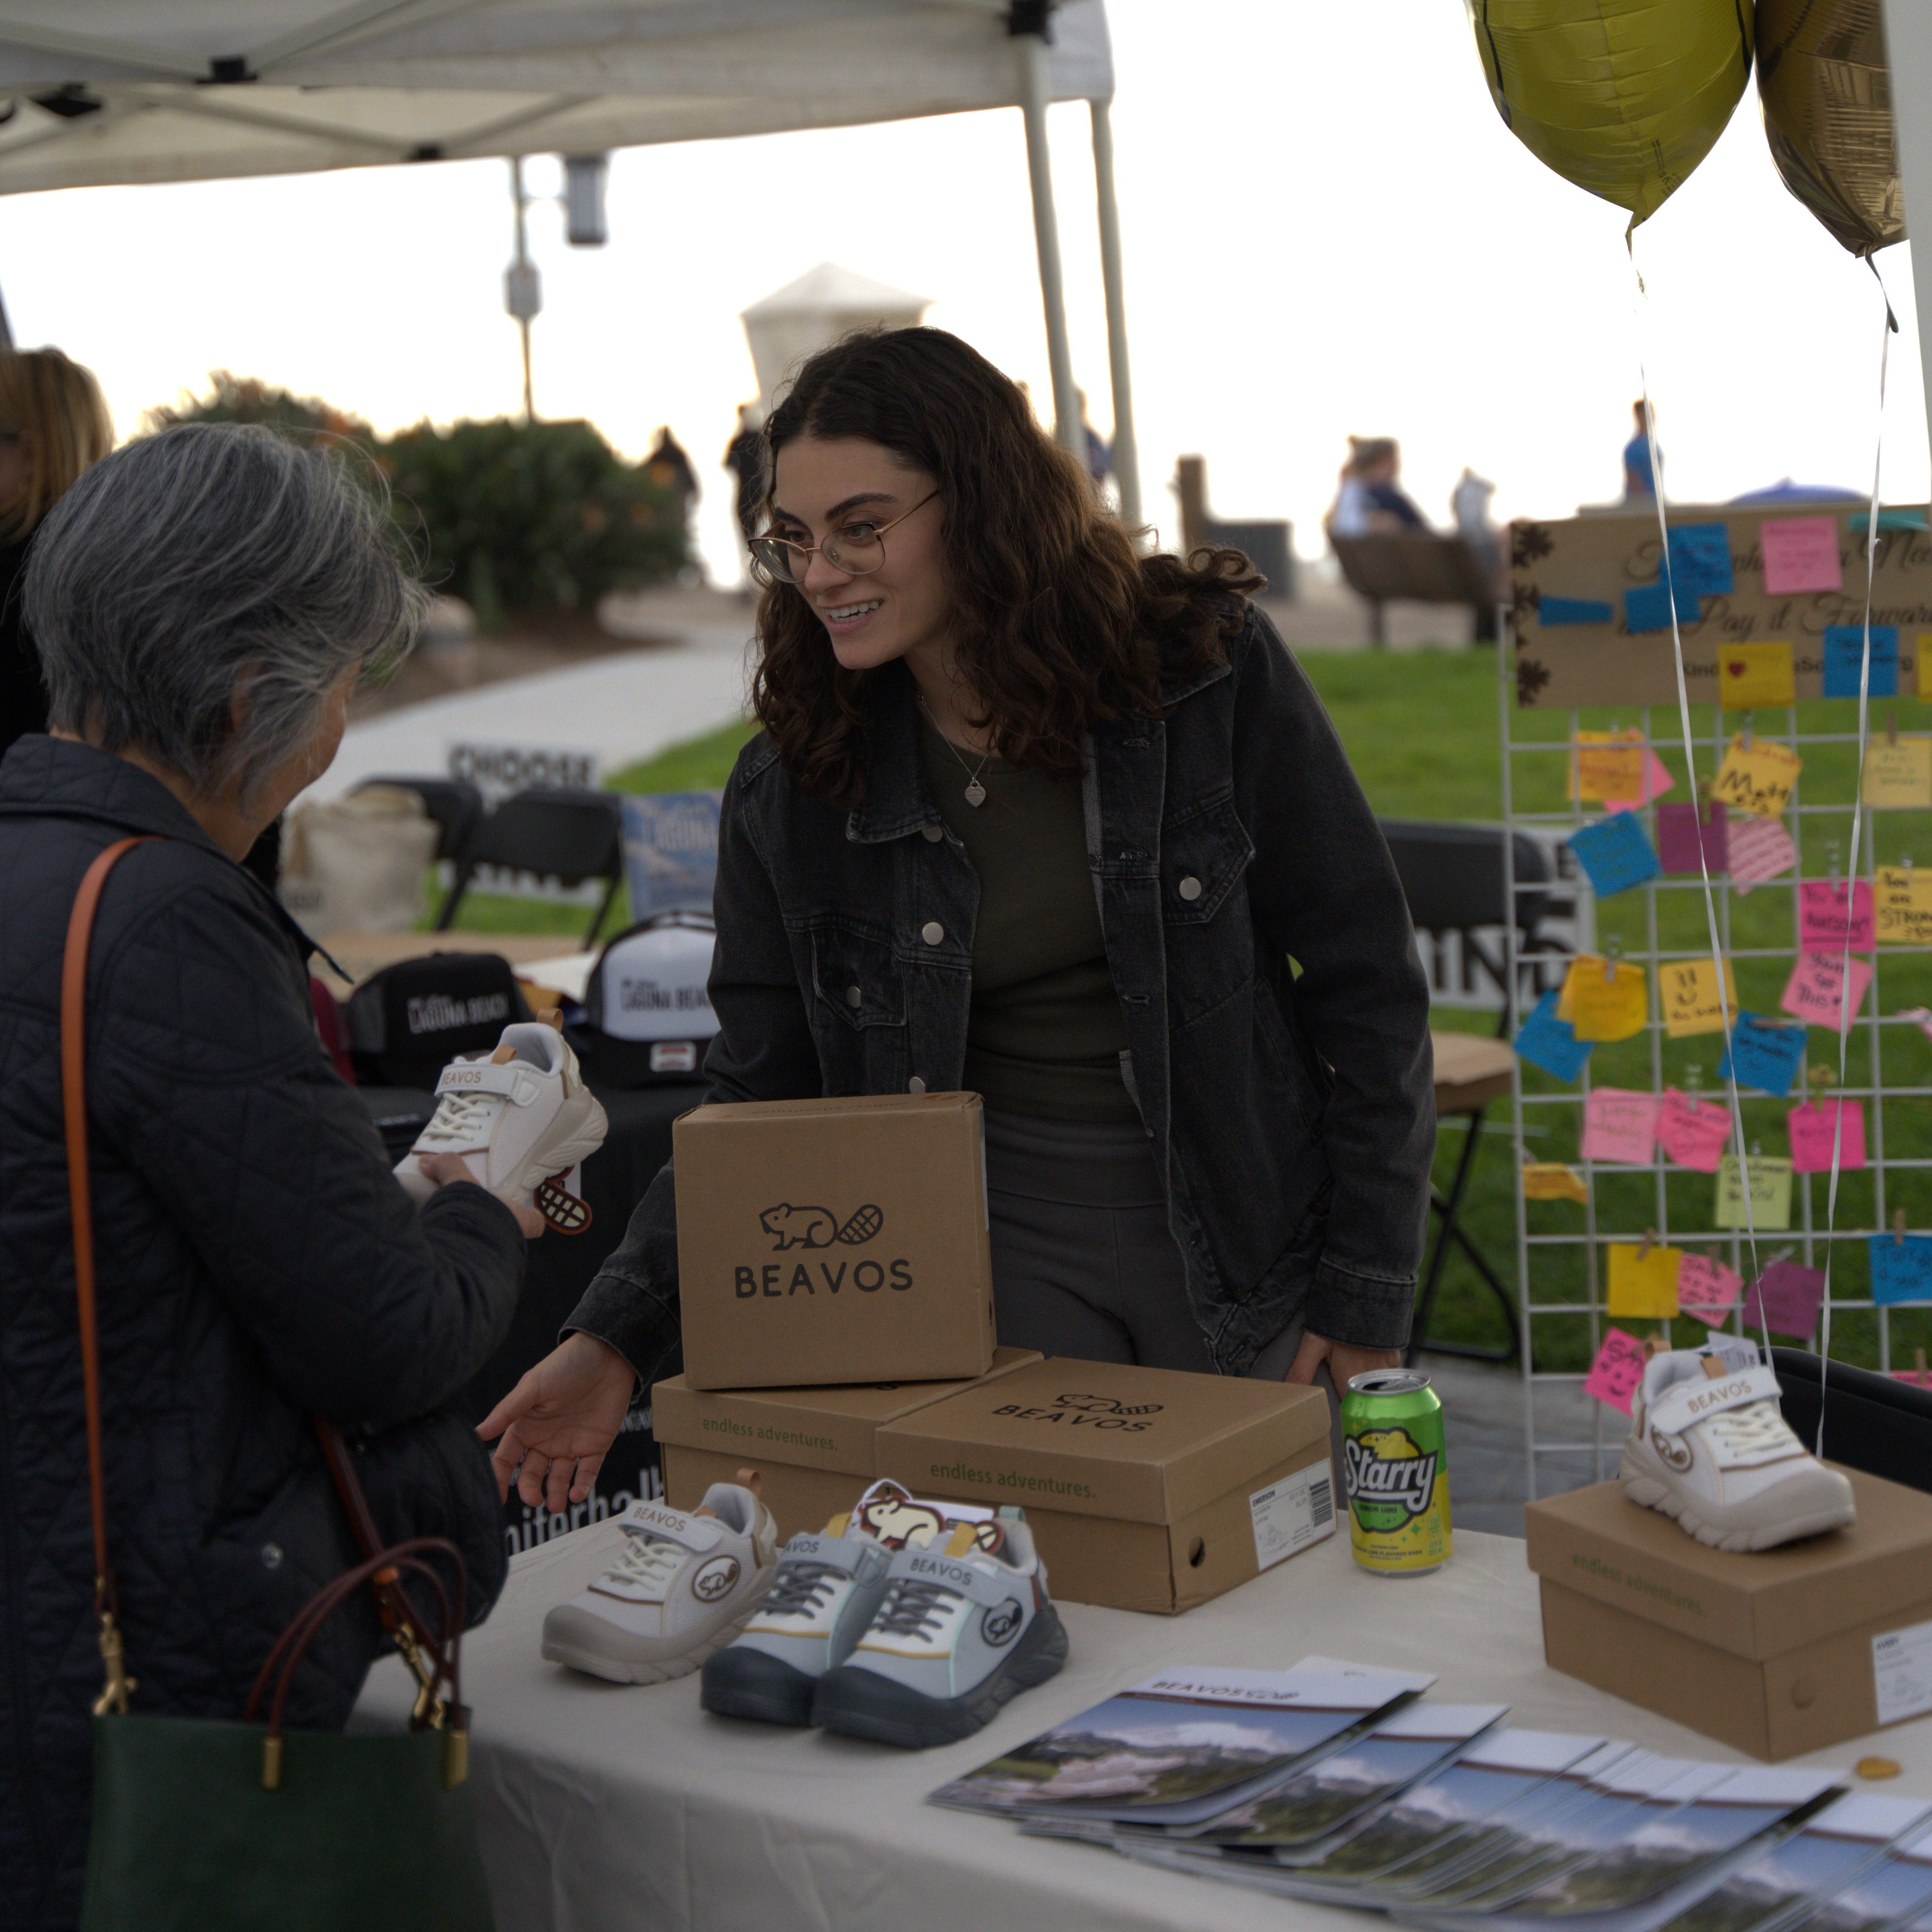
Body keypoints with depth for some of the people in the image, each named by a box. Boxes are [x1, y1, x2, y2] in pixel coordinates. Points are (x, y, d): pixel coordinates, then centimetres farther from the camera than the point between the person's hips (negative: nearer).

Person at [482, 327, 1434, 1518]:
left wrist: (1366, 1301, -6)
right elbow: (756, 1108, 2)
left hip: (1246, 1249, 0)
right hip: (993, 1253, 1)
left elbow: (1366, 986, -4)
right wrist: (618, 1341, -10)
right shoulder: (789, 792, -3)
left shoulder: (1212, 673, -9)